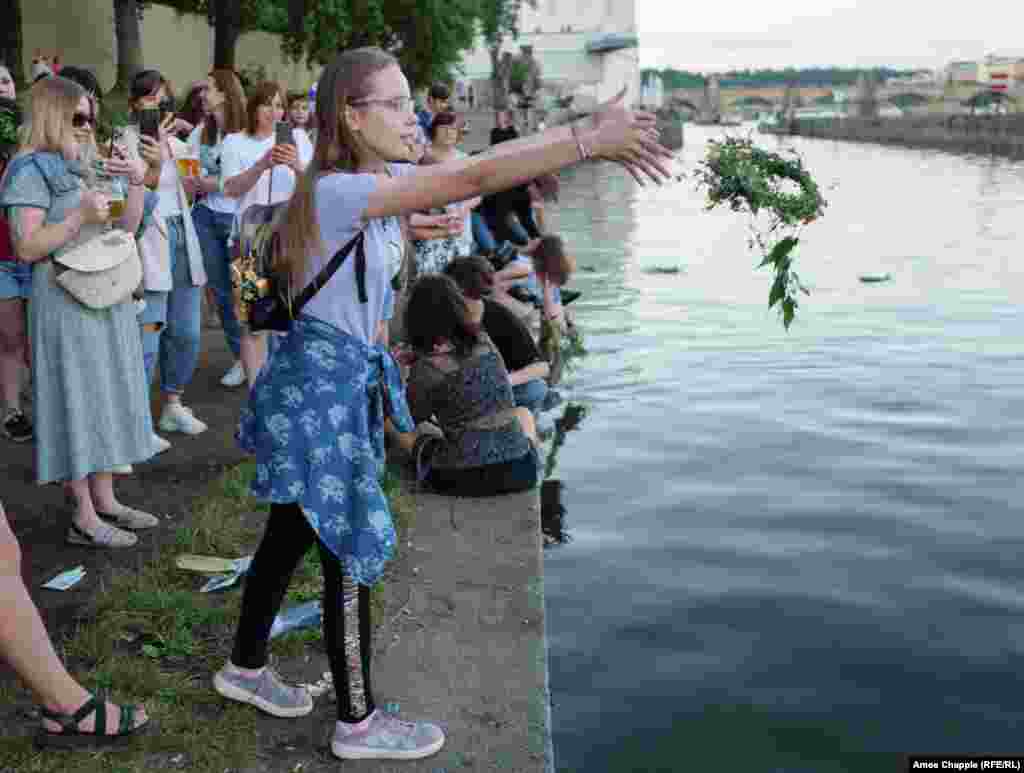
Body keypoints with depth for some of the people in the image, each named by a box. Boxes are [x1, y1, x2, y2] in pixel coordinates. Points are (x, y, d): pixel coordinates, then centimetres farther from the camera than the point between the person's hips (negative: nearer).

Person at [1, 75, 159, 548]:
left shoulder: (86, 166, 13)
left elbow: (126, 228, 13)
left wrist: (136, 182, -1)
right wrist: (80, 217, -24)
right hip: (66, 304, -8)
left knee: (106, 396, 12)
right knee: (78, 401, -4)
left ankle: (105, 501, 22)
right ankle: (84, 518, 4)